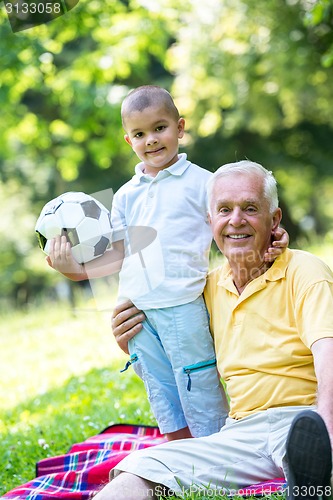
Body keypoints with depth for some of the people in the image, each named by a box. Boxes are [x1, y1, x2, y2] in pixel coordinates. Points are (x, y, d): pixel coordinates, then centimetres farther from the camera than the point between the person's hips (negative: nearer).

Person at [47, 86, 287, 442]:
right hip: (137, 312, 5)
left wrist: (265, 246, -18)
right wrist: (74, 269, 2)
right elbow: (119, 254, 13)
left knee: (200, 393, -2)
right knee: (163, 400, 11)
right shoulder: (126, 196, 13)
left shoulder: (201, 182, 0)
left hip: (182, 307, -5)